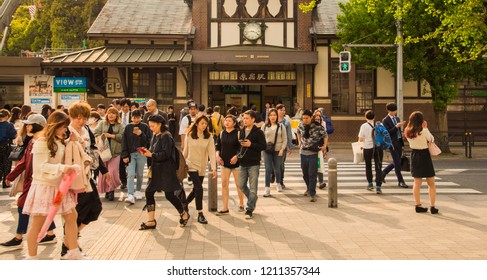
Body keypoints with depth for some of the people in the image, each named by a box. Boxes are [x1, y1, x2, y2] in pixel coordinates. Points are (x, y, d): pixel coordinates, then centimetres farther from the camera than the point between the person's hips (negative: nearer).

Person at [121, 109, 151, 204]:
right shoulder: (128, 127, 4)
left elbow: (148, 141, -3)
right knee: (131, 174, -10)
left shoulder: (145, 127, 1)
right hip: (130, 154, 0)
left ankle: (138, 191, 30)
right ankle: (130, 195, -15)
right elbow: (124, 142, 3)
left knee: (139, 174, 10)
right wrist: (125, 155, -4)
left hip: (141, 154, 0)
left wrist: (141, 134, -19)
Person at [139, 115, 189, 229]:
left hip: (166, 170, -8)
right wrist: (148, 152, -2)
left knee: (169, 194, -2)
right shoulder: (155, 136, 11)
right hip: (156, 170, 8)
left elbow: (166, 154, -20)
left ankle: (184, 214, 22)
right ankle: (151, 221, 11)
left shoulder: (166, 137, -14)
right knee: (149, 192, 3)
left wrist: (151, 155, -21)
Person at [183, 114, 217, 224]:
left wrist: (213, 168, -21)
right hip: (191, 165, -3)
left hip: (202, 167, 3)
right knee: (199, 188, -14)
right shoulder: (190, 135, -4)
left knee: (196, 190, 13)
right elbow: (185, 151, 5)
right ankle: (200, 214, -7)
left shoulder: (209, 137, -4)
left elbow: (211, 153, -11)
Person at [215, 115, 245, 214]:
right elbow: (217, 146, 13)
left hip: (236, 162, -4)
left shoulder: (238, 133, -8)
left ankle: (241, 204, 26)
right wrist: (217, 155, -3)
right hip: (225, 162, 4)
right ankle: (225, 208, 6)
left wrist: (237, 156, -20)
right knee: (224, 184, 0)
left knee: (238, 184, 7)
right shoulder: (221, 134, 6)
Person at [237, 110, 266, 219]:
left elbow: (263, 146, -11)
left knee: (253, 188, -2)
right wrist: (239, 153, 5)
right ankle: (253, 200, 35)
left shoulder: (258, 132, -7)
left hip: (253, 164, -6)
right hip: (243, 163, 6)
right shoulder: (242, 131, 10)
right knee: (242, 186, 12)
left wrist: (250, 144, -19)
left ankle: (250, 209, 6)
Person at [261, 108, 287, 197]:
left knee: (277, 169, 10)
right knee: (268, 170, -5)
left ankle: (278, 184, 36)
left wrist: (282, 149, -7)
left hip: (278, 151, 0)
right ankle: (267, 189, -3)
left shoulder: (281, 126, 3)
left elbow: (285, 139, 3)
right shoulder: (264, 126, 5)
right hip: (267, 151, 0)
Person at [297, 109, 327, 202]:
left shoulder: (318, 127, -13)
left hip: (313, 153, -4)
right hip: (303, 152, 5)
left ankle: (312, 194, -3)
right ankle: (309, 188, 39)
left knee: (312, 174, -7)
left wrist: (324, 146, -6)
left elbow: (325, 135, 2)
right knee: (305, 173, 16)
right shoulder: (300, 125, -1)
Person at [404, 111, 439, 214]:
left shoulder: (408, 132, -3)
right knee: (431, 183, 8)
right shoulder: (423, 131, -19)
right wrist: (426, 128, -2)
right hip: (424, 155, -5)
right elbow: (431, 139, -5)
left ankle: (418, 205, 16)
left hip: (414, 155, 5)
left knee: (417, 183, 13)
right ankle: (432, 206, 8)